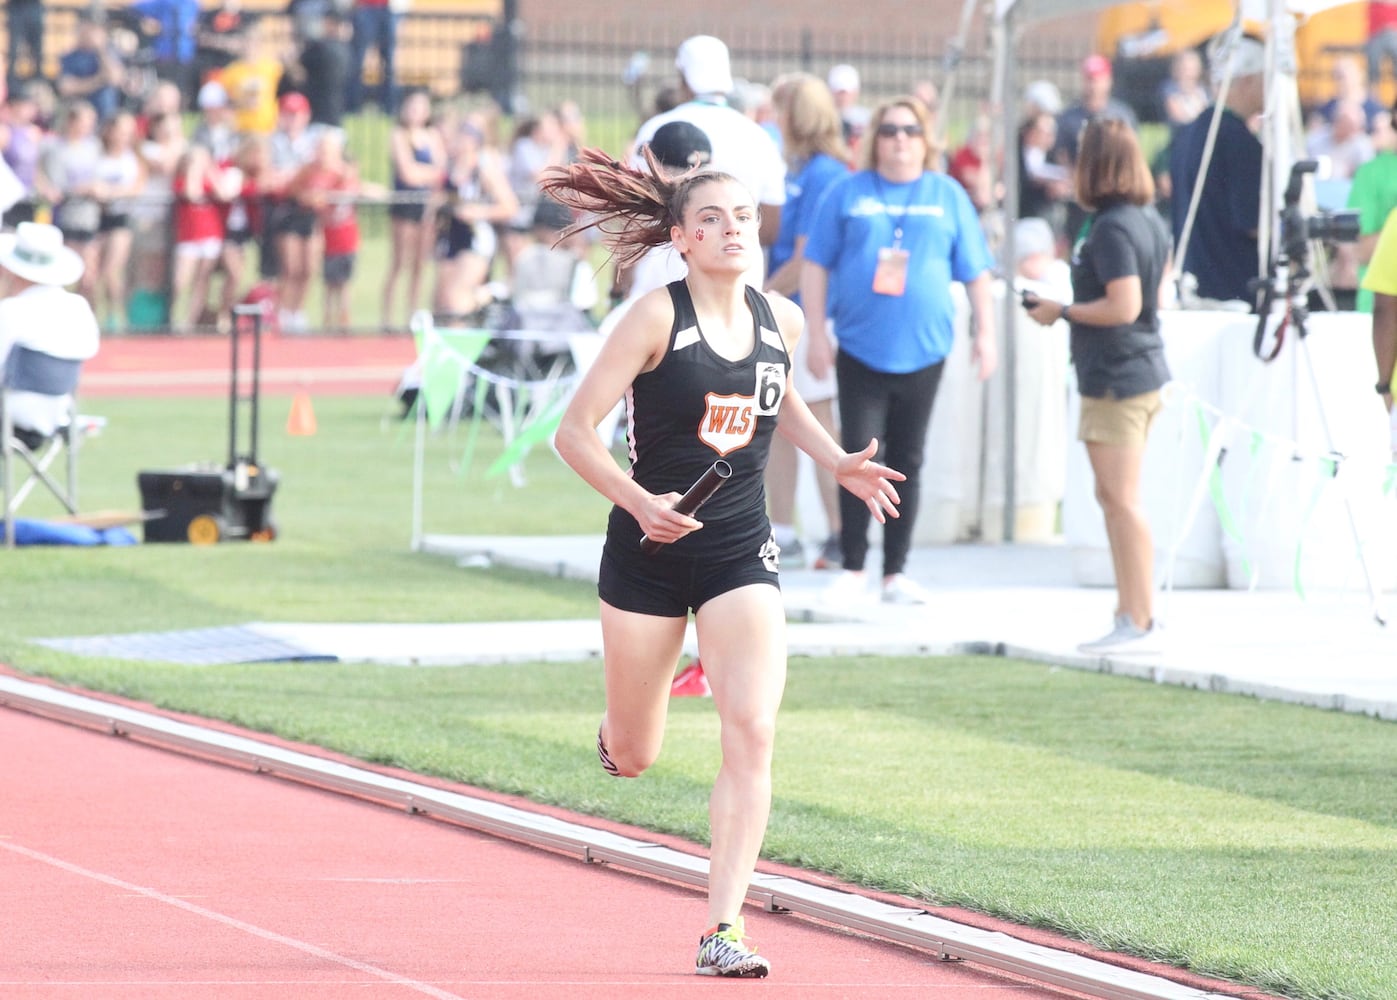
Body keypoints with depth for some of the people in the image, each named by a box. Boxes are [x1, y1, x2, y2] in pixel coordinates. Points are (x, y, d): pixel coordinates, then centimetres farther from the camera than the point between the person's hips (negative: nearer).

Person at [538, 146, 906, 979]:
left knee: (752, 735, -16)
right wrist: (640, 502, -26)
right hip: (649, 551, -3)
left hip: (741, 554, 3)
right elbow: (576, 430, -13)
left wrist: (838, 461, 11)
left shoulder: (781, 320, 2)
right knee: (633, 759, 11)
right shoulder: (657, 319, -13)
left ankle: (724, 928, -12)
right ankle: (620, 725, 51)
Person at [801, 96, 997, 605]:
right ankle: (852, 568, 3)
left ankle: (896, 572, 14)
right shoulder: (848, 194, 4)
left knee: (907, 462, 7)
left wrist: (985, 333, 4)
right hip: (860, 349, -1)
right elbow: (816, 266, 5)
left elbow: (976, 272, 11)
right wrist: (817, 334, -2)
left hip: (922, 351, 1)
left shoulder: (948, 196, 8)